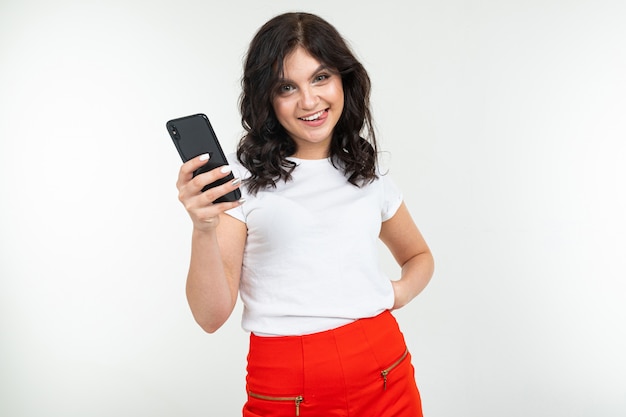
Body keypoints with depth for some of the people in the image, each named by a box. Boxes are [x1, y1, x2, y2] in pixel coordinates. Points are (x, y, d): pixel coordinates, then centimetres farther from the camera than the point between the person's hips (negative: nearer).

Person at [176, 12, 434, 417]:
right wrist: (204, 229, -26)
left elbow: (419, 256, 24)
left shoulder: (370, 178, 7)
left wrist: (400, 290, 2)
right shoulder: (241, 177, -4)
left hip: (384, 380, 3)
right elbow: (211, 316, -9)